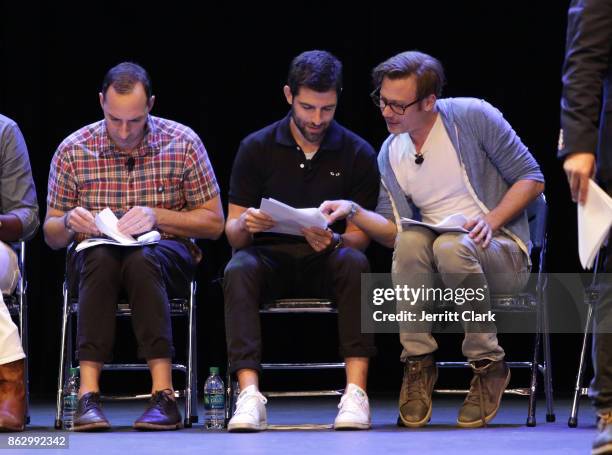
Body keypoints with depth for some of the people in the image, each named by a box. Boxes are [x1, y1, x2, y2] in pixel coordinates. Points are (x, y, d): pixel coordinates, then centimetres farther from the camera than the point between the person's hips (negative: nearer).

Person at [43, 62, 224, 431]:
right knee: (102, 258, -36)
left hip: (166, 253, -1)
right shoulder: (73, 151, 0)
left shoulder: (183, 143, -3)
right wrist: (69, 222, -16)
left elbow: (214, 224, 1)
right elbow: (51, 235, 8)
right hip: (96, 258, 1)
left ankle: (164, 394, -42)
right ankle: (89, 394, -42)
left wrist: (157, 216, -15)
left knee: (142, 260, -37)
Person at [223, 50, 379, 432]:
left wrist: (334, 241, -24)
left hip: (326, 260, 0)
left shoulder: (358, 153, 1)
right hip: (270, 257, 0)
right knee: (239, 270, -33)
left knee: (354, 263, -34)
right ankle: (250, 396, -44)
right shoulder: (257, 148, 1)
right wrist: (245, 225, -24)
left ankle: (356, 392, -39)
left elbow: (360, 236, 0)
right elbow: (233, 234, 2)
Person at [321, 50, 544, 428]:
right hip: (436, 263, 4)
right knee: (412, 239, -31)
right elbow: (394, 231, 7)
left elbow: (532, 178, -3)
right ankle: (419, 362, -21)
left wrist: (491, 219, -17)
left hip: (502, 252, -3)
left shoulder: (473, 117, -5)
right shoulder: (391, 153, 9)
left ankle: (489, 364, -18)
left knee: (452, 247, -37)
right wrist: (354, 212, -11)